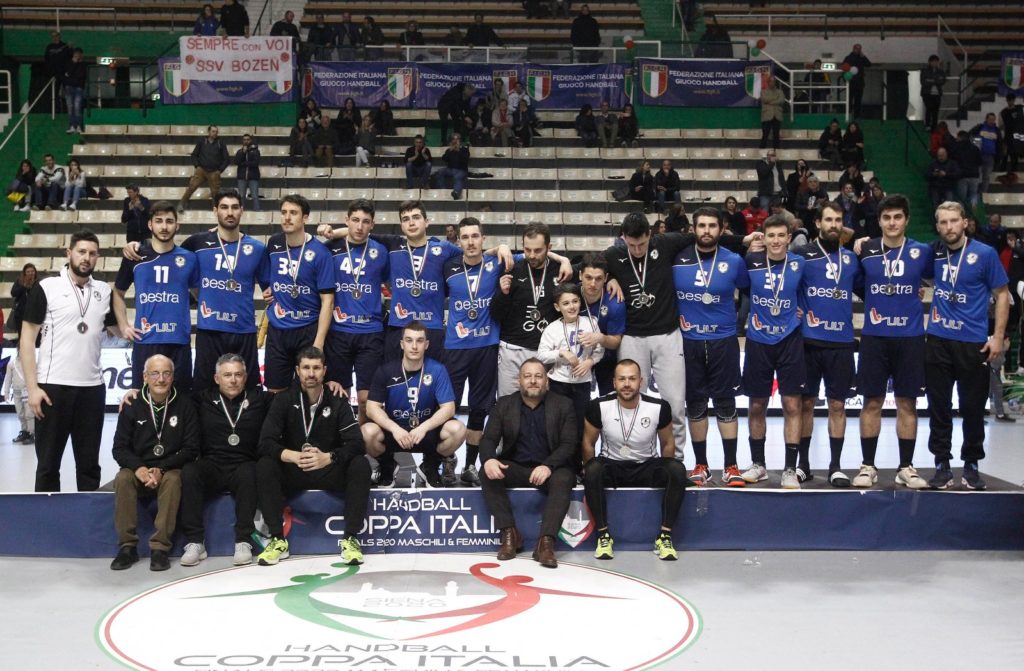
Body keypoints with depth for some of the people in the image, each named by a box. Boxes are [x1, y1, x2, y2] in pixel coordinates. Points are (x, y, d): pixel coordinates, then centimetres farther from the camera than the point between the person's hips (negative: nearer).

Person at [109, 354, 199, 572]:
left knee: (173, 479, -34)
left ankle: (160, 547, -30)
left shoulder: (184, 405, -2)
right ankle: (127, 546, -22)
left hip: (170, 470, -2)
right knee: (122, 478, -29)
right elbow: (119, 448, 1)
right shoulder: (133, 406, 2)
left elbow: (191, 449, -4)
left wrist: (161, 469, -18)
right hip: (139, 469, 2)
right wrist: (139, 468, -20)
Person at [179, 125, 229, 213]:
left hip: (214, 173, 0)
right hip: (201, 170, 0)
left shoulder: (221, 143, 2)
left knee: (215, 192, 1)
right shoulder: (202, 142, 3)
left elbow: (226, 159, 6)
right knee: (191, 187, -14)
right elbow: (194, 155, 11)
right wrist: (197, 165, -1)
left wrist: (220, 170, -2)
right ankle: (181, 204, -6)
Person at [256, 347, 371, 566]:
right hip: (292, 473, 0)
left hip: (330, 472, 0)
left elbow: (356, 445, -13)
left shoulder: (337, 402, -3)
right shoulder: (284, 400, -2)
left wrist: (328, 457, -31)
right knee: (264, 466, -28)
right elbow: (266, 443, -12)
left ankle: (350, 538, -22)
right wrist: (294, 456, -31)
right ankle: (278, 539, -22)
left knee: (360, 465, -28)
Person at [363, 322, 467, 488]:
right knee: (368, 432, -32)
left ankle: (430, 467, 3)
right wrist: (394, 428, -30)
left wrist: (423, 428, -31)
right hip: (394, 430, 0)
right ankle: (387, 467, 4)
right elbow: (372, 407, -12)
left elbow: (448, 408, -14)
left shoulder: (437, 370, -9)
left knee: (457, 429, -28)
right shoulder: (386, 371, -8)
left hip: (427, 431, 0)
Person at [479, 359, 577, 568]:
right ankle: (509, 533, -22)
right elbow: (488, 439, -1)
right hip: (515, 468, 2)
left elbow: (570, 445, -7)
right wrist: (489, 459, -26)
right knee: (488, 474, -27)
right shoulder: (504, 404, 7)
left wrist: (548, 466, -27)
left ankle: (546, 542, -40)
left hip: (549, 469, -2)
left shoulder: (563, 405, 2)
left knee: (563, 480, -34)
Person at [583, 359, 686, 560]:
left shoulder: (659, 407, -13)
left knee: (678, 470, -29)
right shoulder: (599, 406, -13)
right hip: (612, 466, -1)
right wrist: (591, 475, -3)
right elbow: (588, 442, 1)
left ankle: (664, 535, -20)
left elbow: (667, 443, 4)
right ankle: (603, 534, -21)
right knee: (593, 470, -34)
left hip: (647, 467, 1)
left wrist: (665, 474, 1)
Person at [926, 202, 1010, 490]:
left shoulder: (985, 254, -5)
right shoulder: (934, 253, 4)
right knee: (939, 406, 5)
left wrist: (998, 336, -8)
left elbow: (1001, 295, -1)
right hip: (938, 341, 3)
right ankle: (942, 464, 14)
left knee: (973, 407, 4)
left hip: (974, 343, -2)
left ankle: (971, 465, 17)